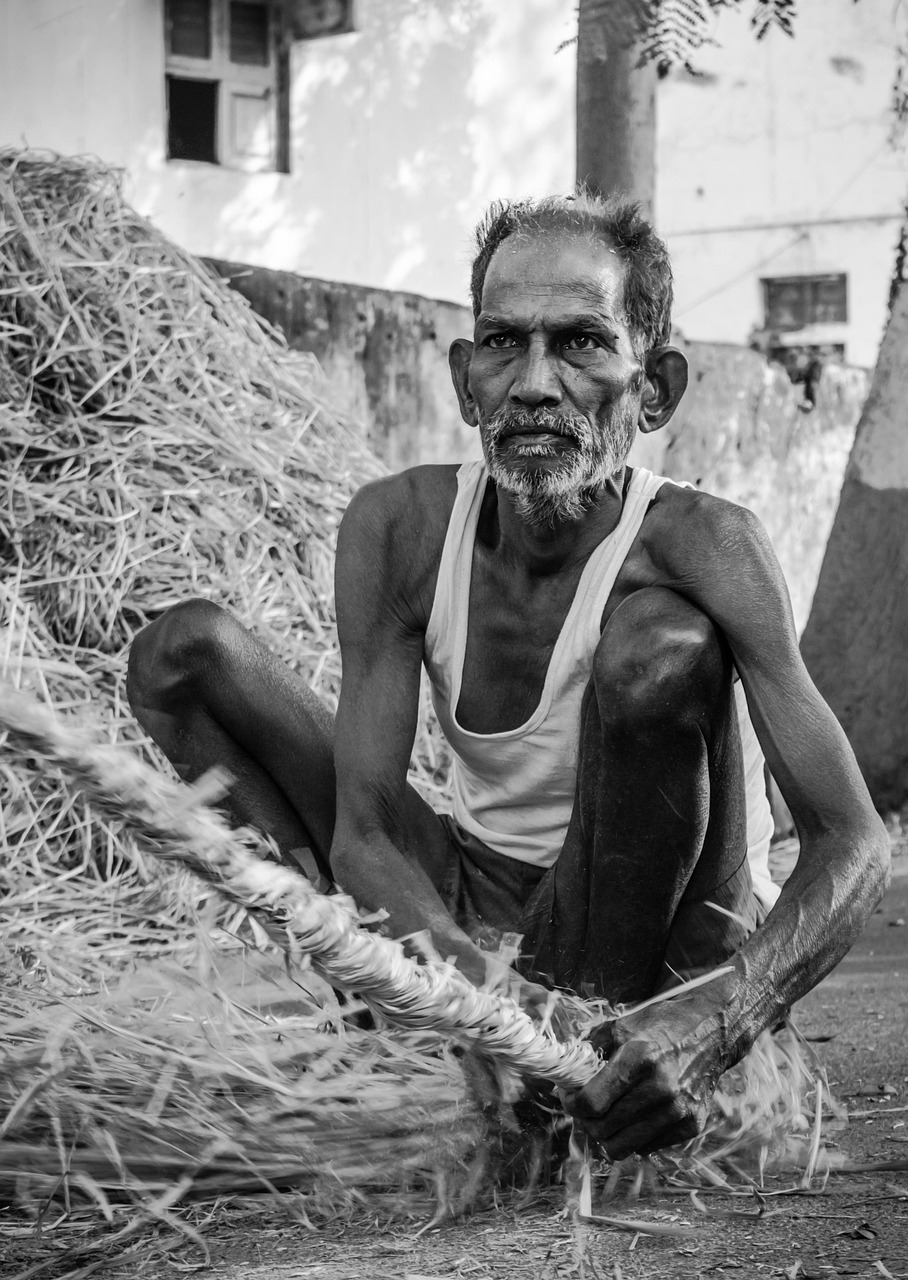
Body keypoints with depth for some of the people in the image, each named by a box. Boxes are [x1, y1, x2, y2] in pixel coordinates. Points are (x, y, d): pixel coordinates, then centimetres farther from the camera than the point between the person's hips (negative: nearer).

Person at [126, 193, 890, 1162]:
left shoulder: (700, 545, -22)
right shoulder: (399, 529, -12)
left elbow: (853, 844, -28)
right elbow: (362, 832, -15)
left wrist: (711, 1026, -46)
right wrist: (474, 979, -36)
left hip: (665, 945, -4)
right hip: (470, 916, 4)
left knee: (662, 641, -31)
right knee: (183, 651, -6)